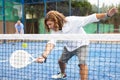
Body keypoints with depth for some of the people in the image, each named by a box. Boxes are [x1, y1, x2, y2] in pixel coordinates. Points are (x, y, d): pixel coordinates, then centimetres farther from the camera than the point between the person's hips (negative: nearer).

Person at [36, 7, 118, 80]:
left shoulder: (72, 21, -36)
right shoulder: (54, 30, -21)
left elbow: (89, 18, -37)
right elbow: (51, 42, -35)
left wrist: (107, 15, -47)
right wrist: (44, 56, -53)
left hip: (81, 44, -6)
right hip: (69, 46, 6)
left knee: (82, 63, -26)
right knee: (61, 61, 20)